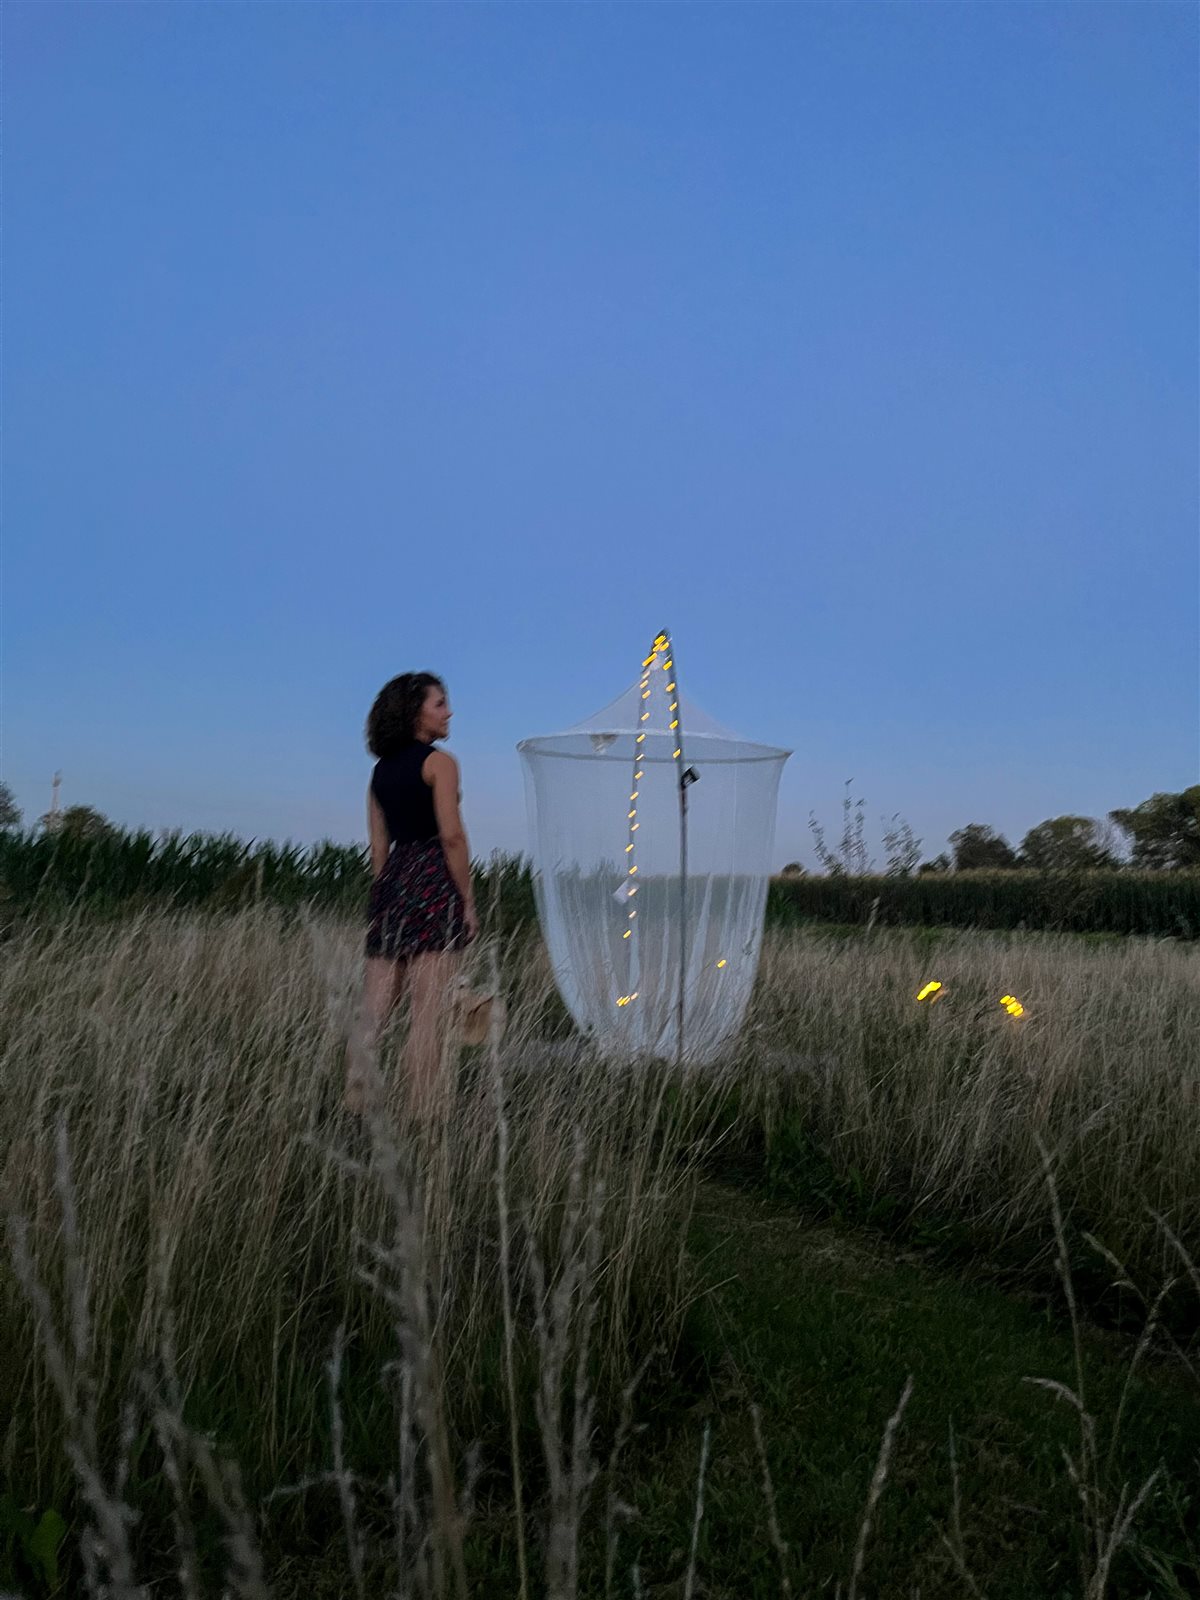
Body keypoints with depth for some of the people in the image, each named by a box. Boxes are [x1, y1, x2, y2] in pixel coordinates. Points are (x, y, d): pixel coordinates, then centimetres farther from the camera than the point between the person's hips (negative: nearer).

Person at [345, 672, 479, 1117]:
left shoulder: (381, 770, 16)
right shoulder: (438, 762, -4)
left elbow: (378, 846, 15)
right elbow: (452, 837, -12)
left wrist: (383, 899, 19)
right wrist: (468, 900, -7)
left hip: (390, 882, 7)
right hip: (432, 882, -7)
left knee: (373, 1011, 6)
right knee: (427, 1014, -4)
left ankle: (354, 1102, 1)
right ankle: (420, 1112, -2)